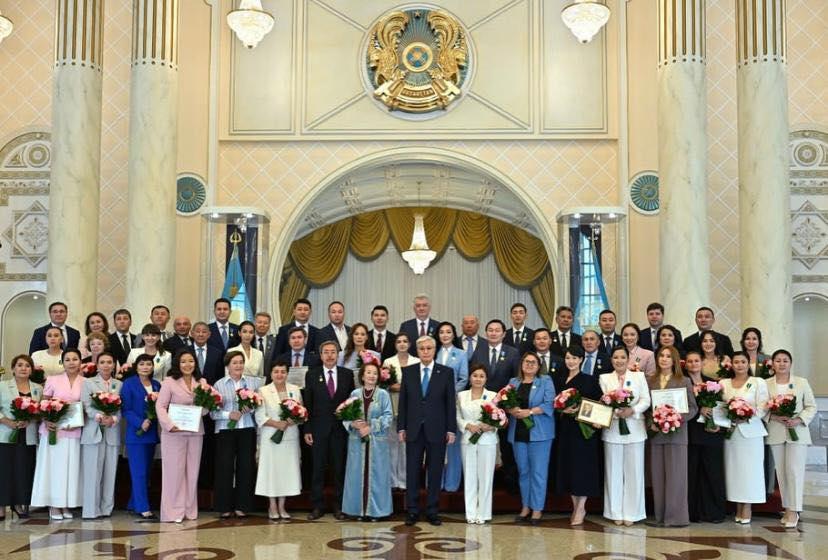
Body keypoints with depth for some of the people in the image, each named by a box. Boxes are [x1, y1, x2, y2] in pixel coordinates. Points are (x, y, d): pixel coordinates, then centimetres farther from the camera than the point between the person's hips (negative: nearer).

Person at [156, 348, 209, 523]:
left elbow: (206, 409, 12)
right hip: (174, 433, -4)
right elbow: (160, 406, -6)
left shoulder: (201, 382, 11)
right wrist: (170, 425, -17)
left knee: (192, 471, 8)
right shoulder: (169, 381, -1)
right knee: (174, 471, -1)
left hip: (195, 432, 4)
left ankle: (190, 510, 17)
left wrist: (205, 405, -11)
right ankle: (173, 511, 5)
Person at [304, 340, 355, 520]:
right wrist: (307, 430, -3)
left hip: (340, 429, 1)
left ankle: (339, 507, 14)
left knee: (340, 469, 5)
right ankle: (317, 506, 11)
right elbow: (307, 404, 2)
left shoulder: (347, 374, 5)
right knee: (318, 469, 3)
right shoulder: (311, 375, 3)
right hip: (319, 429, 0)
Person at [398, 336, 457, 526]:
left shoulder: (446, 372, 1)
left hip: (437, 430, -1)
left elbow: (450, 403, 1)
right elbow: (403, 401, 6)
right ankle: (412, 511, 12)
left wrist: (451, 429, -3)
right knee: (412, 471, 4)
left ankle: (432, 511, 14)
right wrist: (401, 427, 1)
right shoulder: (408, 372, 5)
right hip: (414, 430, 1)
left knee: (435, 472, 5)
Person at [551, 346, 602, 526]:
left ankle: (581, 508, 5)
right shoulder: (558, 379, 10)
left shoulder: (590, 380, 0)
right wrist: (563, 410, -12)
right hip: (564, 428, 4)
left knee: (582, 467, -3)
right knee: (567, 467, 6)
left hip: (584, 428, -4)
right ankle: (576, 506, 17)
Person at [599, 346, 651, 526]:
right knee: (614, 471, 4)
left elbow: (646, 401, 0)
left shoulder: (639, 376, 8)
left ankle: (631, 513, 9)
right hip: (612, 429, 0)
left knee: (634, 471, 2)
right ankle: (616, 513, 11)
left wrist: (632, 410, -17)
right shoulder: (604, 378, 9)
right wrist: (616, 411, -19)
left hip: (634, 429, 0)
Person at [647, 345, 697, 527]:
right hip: (655, 434, 3)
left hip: (676, 433, -3)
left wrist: (679, 419, -15)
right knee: (657, 476, 4)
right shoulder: (650, 381, 10)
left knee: (676, 476, -2)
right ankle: (660, 516, 10)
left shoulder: (684, 381, 3)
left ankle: (676, 516, 3)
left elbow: (693, 408, 1)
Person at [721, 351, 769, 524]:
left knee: (749, 468, -2)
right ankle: (738, 507, 12)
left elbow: (763, 408, -5)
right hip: (731, 432, 3)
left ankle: (747, 508, 5)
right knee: (733, 468, 4)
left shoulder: (758, 382, 2)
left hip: (751, 431, -3)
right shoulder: (724, 383, 11)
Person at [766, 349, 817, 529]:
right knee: (781, 472, 6)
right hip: (776, 433, 2)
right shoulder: (766, 384, 5)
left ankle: (794, 511, -4)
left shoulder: (802, 382, 3)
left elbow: (811, 407, 3)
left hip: (797, 432, -2)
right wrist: (774, 417, -17)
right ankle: (788, 509, 15)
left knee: (794, 470, -8)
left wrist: (799, 420, -13)